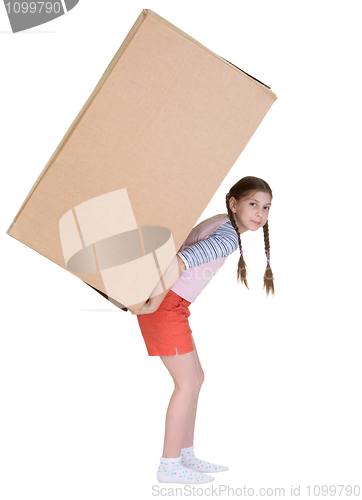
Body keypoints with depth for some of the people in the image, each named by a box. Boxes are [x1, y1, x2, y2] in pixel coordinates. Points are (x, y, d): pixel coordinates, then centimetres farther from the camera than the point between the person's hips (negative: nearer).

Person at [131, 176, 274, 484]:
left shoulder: (221, 224, 11)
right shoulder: (228, 238, -19)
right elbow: (176, 263, -32)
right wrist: (154, 305, -22)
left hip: (171, 304, 10)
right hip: (165, 305, -10)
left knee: (195, 379, 13)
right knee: (188, 383, -2)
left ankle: (186, 456, 22)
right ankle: (169, 466, 8)